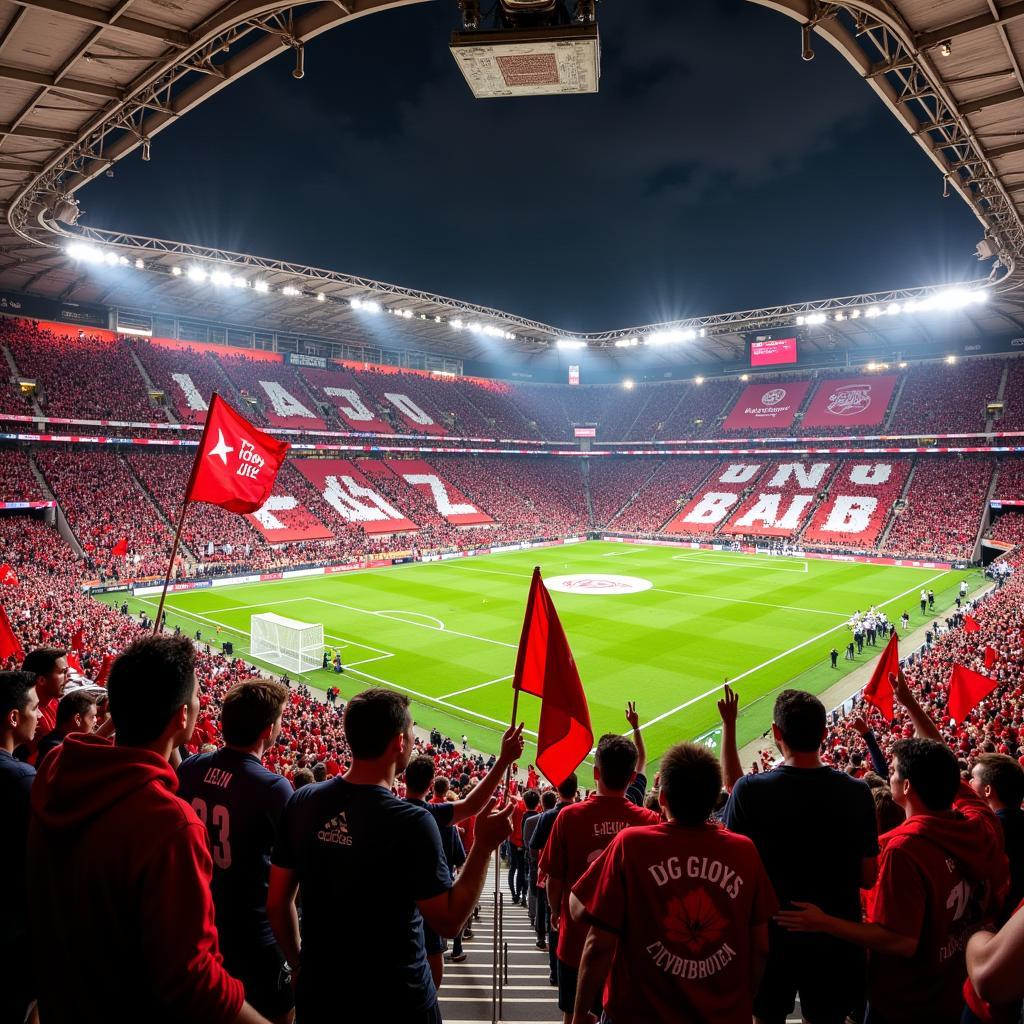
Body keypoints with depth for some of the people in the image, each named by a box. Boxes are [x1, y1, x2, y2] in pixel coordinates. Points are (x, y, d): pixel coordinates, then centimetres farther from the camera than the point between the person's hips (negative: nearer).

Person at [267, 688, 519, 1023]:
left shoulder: (302, 802, -9)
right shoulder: (412, 822, -24)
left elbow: (277, 901, 0)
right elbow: (449, 922, -17)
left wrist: (298, 959, 15)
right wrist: (485, 845, -13)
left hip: (319, 993, 3)